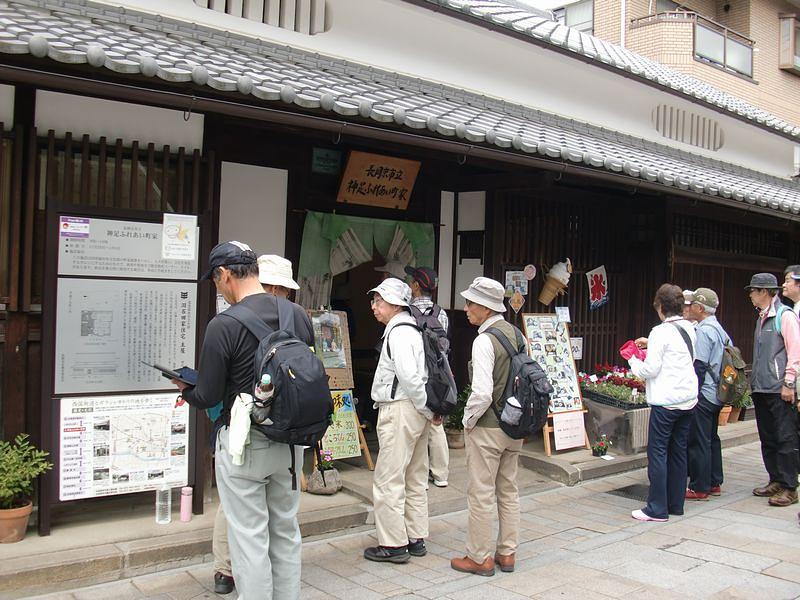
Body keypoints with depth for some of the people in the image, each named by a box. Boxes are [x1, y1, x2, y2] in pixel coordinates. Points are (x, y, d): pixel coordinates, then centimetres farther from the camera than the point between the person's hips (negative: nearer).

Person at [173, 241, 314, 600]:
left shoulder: (223, 325, -17)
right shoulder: (299, 315, 0)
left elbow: (207, 398, -13)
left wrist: (184, 388, 8)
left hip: (245, 443, -6)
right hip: (291, 441, 6)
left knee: (250, 539, 6)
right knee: (286, 532, 19)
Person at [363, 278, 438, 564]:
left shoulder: (399, 332, -14)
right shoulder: (412, 330, 17)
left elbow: (410, 377, -23)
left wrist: (427, 409, -14)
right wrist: (432, 409, 15)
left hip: (400, 411, -10)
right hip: (415, 412, 11)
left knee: (388, 481, -3)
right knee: (414, 480, 16)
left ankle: (393, 545, 4)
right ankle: (416, 539, 25)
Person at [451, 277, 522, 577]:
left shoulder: (484, 341, -20)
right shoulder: (516, 334, 5)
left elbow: (482, 394, -26)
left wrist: (468, 420, -10)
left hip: (487, 428, -8)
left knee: (481, 494, 4)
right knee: (509, 491, 17)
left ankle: (480, 558, 15)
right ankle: (507, 553, 28)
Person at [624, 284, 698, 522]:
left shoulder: (661, 332, -14)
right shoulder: (689, 328, 8)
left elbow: (650, 370, -14)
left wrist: (632, 359, 2)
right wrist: (651, 344, 21)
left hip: (666, 400, -8)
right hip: (688, 398, 8)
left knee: (657, 451, -2)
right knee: (678, 451, 13)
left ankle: (657, 508, -1)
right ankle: (676, 504, 20)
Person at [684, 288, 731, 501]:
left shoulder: (703, 331, -16)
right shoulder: (719, 329, 13)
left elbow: (700, 366, -19)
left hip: (703, 395, -10)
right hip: (716, 394, 10)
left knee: (699, 441, -3)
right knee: (711, 438, 17)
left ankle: (700, 488, 2)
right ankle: (714, 483, 25)